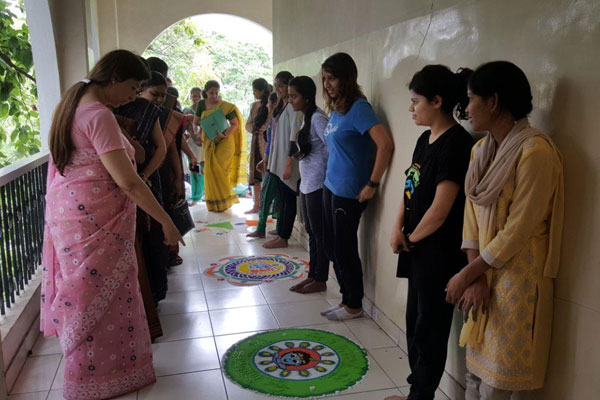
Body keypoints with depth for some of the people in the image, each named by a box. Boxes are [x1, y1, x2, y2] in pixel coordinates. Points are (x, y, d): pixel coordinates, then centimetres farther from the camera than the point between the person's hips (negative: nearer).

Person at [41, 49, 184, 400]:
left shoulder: (73, 104, 12)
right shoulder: (99, 115, -19)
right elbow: (127, 181, -24)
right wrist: (167, 221, -19)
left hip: (67, 211, 10)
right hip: (95, 223, -10)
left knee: (83, 295, 19)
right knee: (102, 298, 2)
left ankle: (86, 371, 36)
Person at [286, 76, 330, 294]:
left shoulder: (318, 118, -16)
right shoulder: (307, 118, 12)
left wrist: (323, 171, -13)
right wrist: (300, 152, 6)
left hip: (317, 185, -10)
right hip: (307, 184, 10)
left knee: (319, 234, 2)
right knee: (311, 232, 16)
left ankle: (320, 280, 14)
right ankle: (312, 275, 28)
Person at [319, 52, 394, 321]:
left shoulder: (358, 107, -16)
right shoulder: (335, 109, 10)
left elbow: (385, 144, -26)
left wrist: (372, 185, -22)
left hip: (348, 193, -9)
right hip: (330, 187, 9)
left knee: (345, 250, 3)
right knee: (333, 248, 15)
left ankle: (354, 306, 21)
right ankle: (346, 299, 31)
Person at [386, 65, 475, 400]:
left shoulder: (456, 143, -19)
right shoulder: (425, 140, 9)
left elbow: (440, 208, -22)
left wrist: (412, 238, -7)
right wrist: (398, 228, -2)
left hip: (440, 253, -9)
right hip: (418, 249, 9)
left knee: (430, 328, 5)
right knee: (415, 320, 20)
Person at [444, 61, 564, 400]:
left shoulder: (535, 151, -19)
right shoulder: (481, 149, 7)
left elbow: (518, 230, -20)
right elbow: (472, 212, 1)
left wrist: (466, 274, -13)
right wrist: (476, 277, -8)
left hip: (516, 278, -7)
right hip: (483, 272, 7)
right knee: (475, 368, 18)